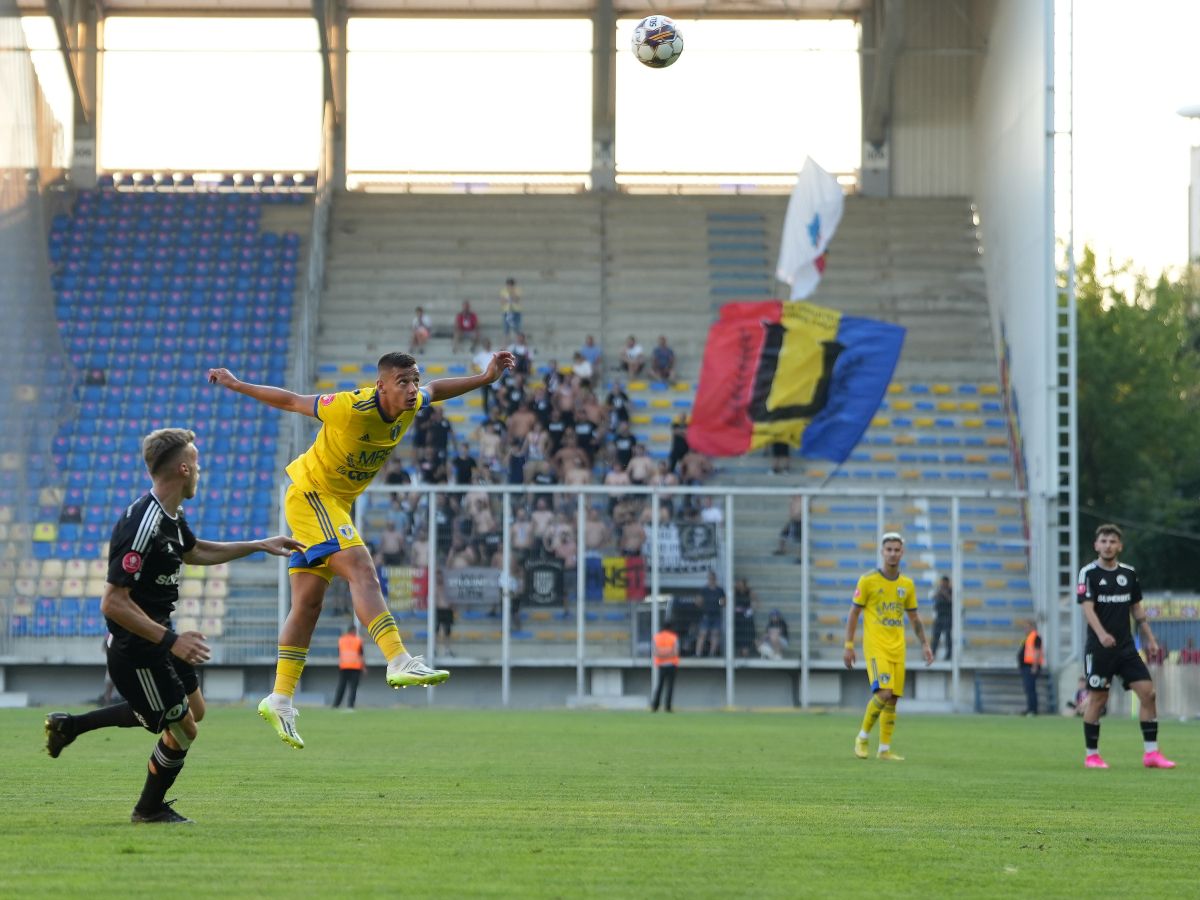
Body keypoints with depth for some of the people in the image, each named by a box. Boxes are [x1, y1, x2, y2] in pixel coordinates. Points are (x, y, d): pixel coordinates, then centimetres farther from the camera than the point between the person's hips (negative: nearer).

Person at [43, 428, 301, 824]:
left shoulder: (170, 516, 3)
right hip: (136, 649, -10)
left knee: (192, 709, 23)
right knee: (182, 730, 2)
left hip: (158, 636, 10)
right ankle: (149, 810, 29)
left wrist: (259, 546, 26)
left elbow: (194, 551, 26)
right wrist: (171, 641, -31)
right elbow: (113, 602, -30)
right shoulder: (142, 526, -29)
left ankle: (70, 725, 26)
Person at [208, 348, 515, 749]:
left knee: (307, 604, 8)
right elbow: (291, 401, -15)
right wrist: (236, 385, -8)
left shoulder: (409, 406, -6)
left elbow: (436, 389, 17)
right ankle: (399, 662, -35)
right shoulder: (351, 408, -27)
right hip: (310, 494, -8)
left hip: (336, 503, 8)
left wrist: (485, 378, 10)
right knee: (362, 570, -24)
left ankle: (280, 700, 10)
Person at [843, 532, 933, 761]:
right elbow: (853, 614, -1)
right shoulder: (868, 580, -4)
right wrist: (848, 646, -6)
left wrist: (924, 644, 10)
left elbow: (914, 618, 19)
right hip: (875, 647, -5)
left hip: (897, 648, 5)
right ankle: (863, 737, -1)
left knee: (893, 699, 3)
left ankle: (884, 749, 10)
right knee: (884, 692, -19)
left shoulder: (907, 585, 9)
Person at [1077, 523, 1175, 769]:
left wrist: (1149, 638, 15)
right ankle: (1092, 755, 10)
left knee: (1148, 692, -5)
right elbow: (1087, 608, -16)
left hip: (1126, 647, 5)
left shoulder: (1129, 573, 10)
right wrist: (1101, 634, -31)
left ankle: (1151, 752, -1)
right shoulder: (1089, 573, -5)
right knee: (1097, 699, -2)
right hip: (1099, 648, -5)